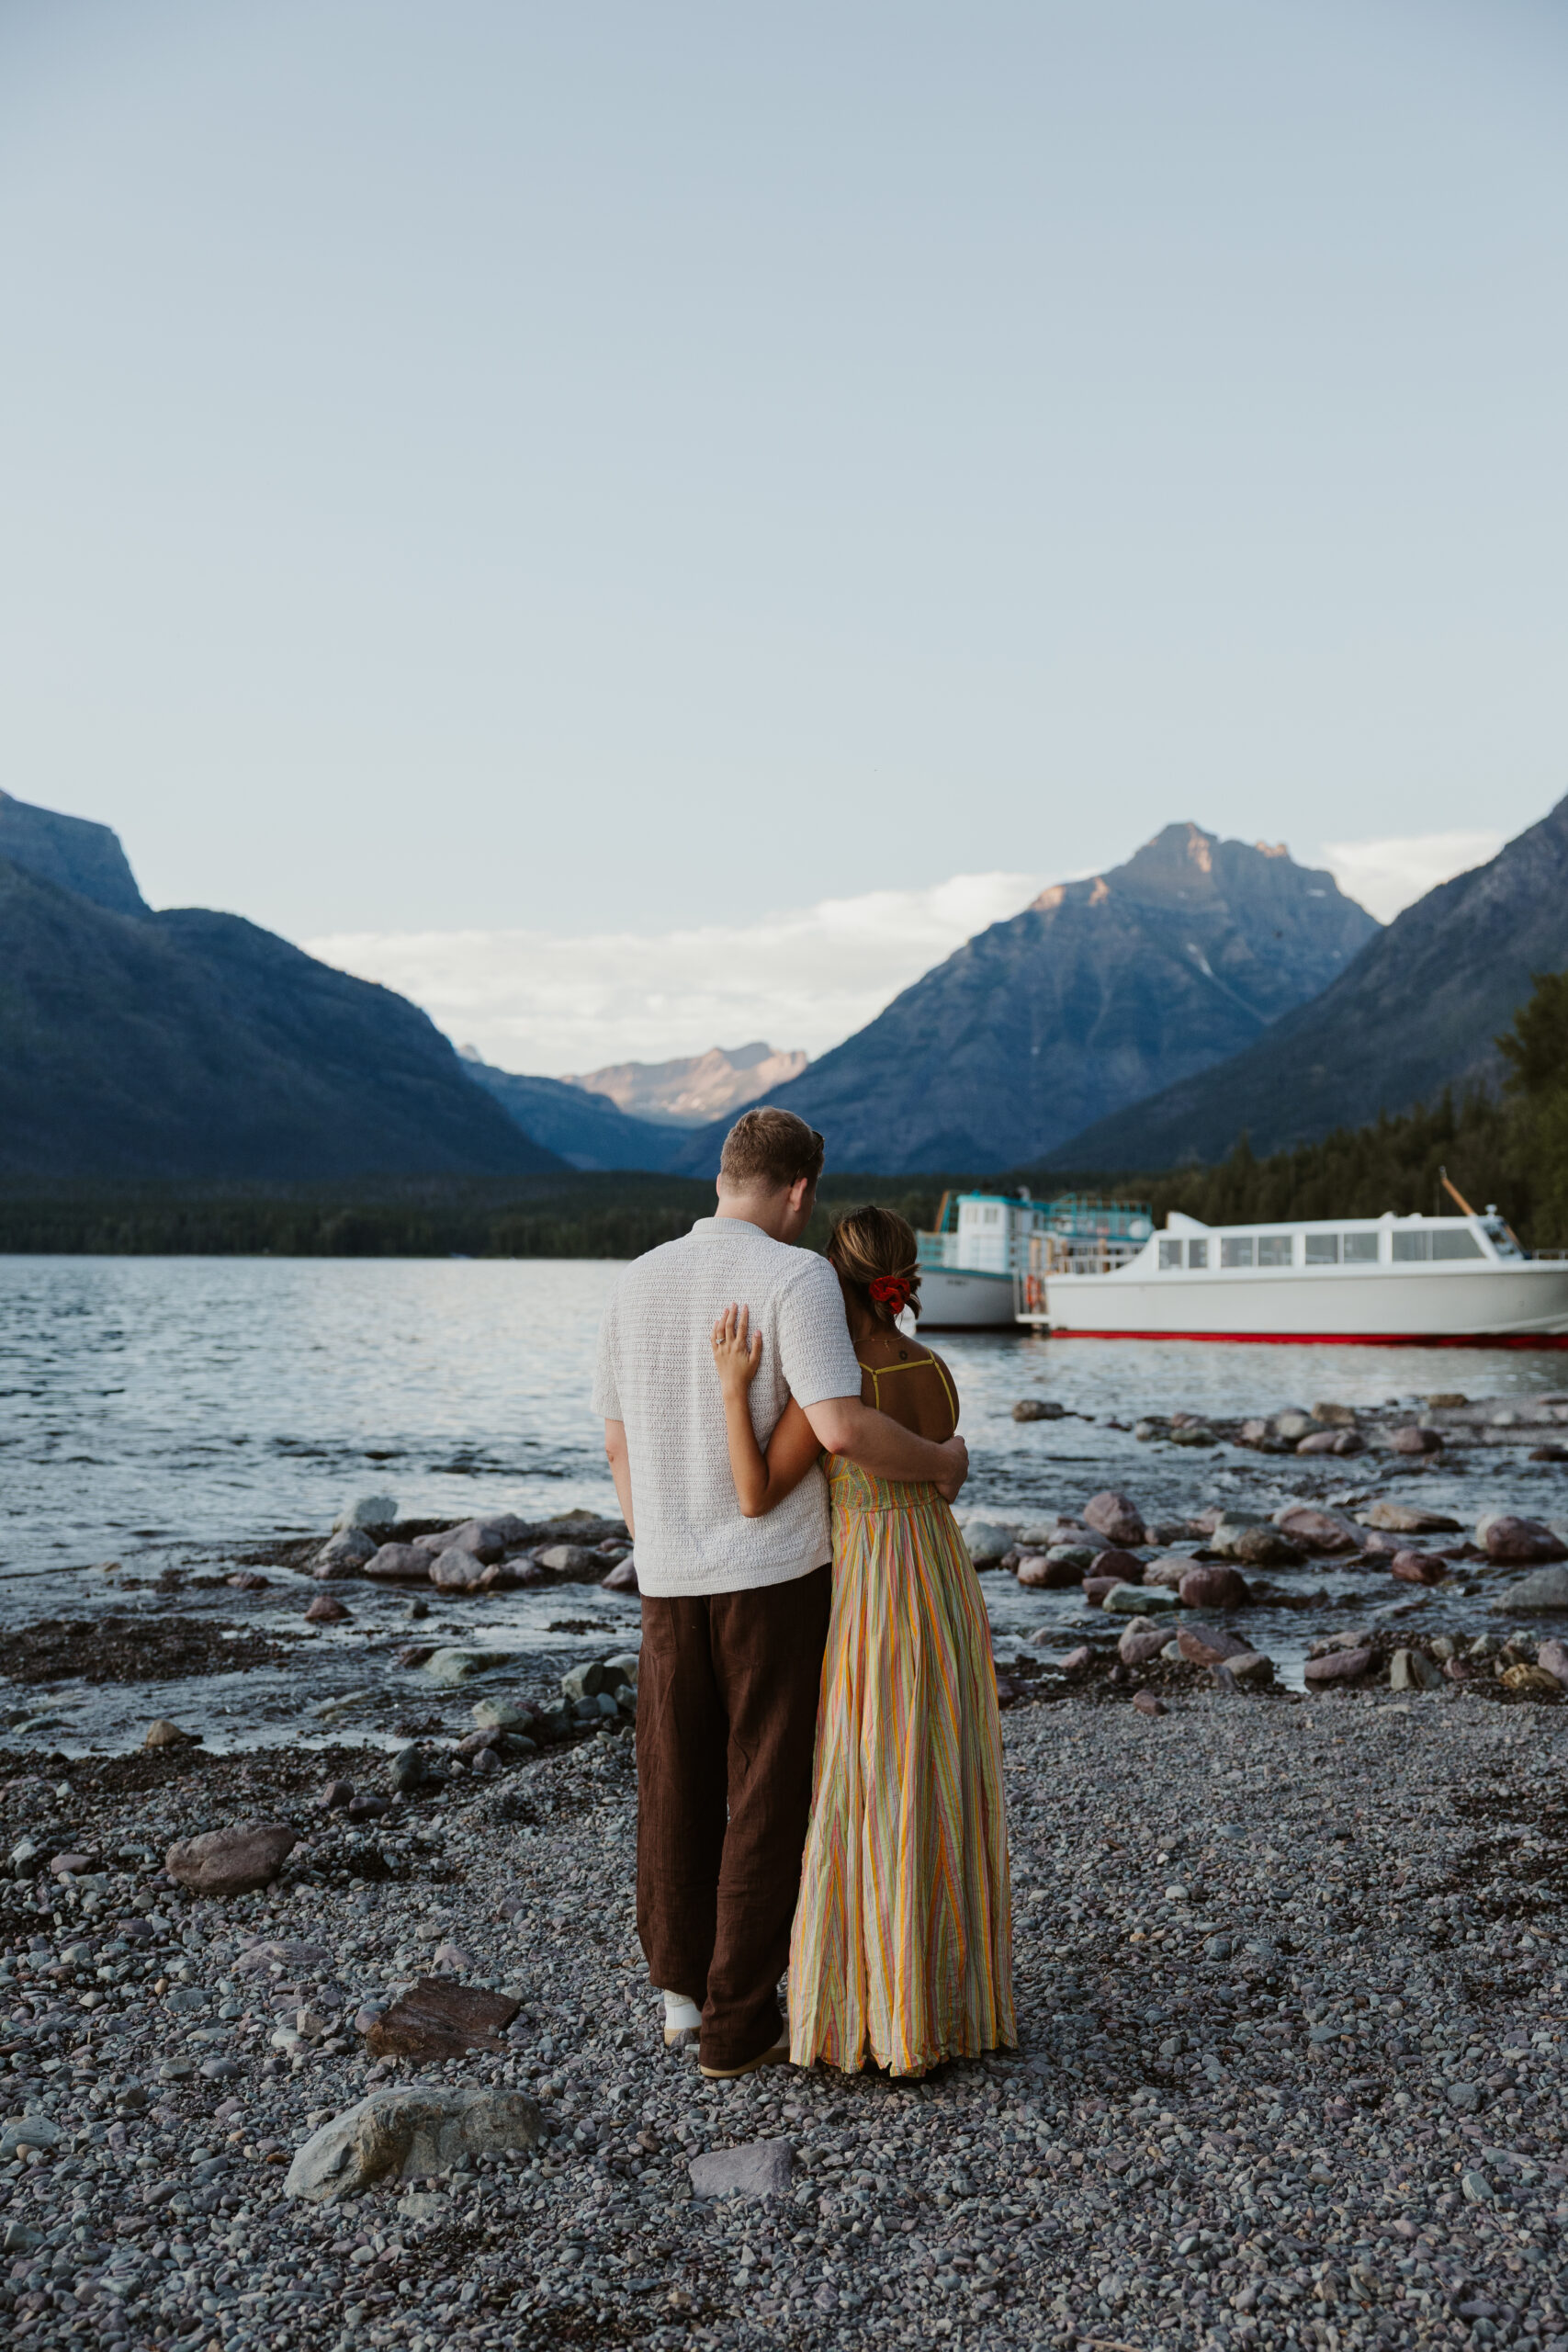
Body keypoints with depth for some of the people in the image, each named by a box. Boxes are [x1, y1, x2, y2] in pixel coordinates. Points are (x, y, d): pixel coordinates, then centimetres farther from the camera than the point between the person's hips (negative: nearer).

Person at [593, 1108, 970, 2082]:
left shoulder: (640, 1282, 5)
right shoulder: (796, 1278, -14)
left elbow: (619, 1441, 12)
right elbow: (843, 1429, -24)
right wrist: (942, 1461, -6)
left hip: (671, 1579, 5)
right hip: (776, 1573, -5)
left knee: (678, 1788, 17)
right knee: (768, 1795, 6)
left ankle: (685, 1989, 30)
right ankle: (738, 2023, 13)